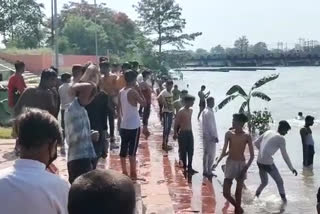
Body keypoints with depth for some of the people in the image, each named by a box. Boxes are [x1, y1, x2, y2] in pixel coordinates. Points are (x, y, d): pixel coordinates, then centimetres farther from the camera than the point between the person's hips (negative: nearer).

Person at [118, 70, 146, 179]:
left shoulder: (121, 92, 7)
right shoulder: (133, 91, -14)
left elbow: (118, 108, 12)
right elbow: (144, 103, -11)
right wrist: (139, 91, -4)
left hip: (123, 125, 7)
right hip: (133, 126, -7)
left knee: (123, 150, 9)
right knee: (132, 150, -3)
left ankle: (124, 173, 16)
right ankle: (133, 174, 1)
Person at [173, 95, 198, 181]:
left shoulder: (191, 110, 7)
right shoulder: (181, 112, -16)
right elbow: (176, 123, -14)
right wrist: (175, 133, -15)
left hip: (190, 132, 7)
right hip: (183, 133, -7)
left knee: (191, 151, 10)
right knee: (183, 151, 3)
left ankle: (190, 167, 21)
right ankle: (184, 168, 13)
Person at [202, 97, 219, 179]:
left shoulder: (206, 111, 11)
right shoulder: (209, 112, -21)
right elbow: (210, 126, -23)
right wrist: (214, 136, -20)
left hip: (206, 135, 10)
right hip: (210, 136, -10)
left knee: (206, 153, 14)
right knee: (211, 154, -2)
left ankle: (205, 171, 21)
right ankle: (209, 172, 4)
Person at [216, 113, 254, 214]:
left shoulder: (247, 136, -8)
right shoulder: (229, 134, -4)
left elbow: (252, 155, -6)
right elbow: (224, 151, 0)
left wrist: (246, 167, -19)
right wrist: (217, 161, -15)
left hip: (241, 165, -1)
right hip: (230, 164, 1)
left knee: (238, 192, 5)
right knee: (226, 193, -3)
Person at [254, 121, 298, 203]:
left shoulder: (268, 132, 9)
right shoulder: (281, 138, -8)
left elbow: (256, 142, 14)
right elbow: (285, 155, -7)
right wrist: (292, 168, 0)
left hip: (259, 162, 7)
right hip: (268, 163, -7)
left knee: (264, 183, 24)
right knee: (279, 182, 9)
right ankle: (284, 201, 11)